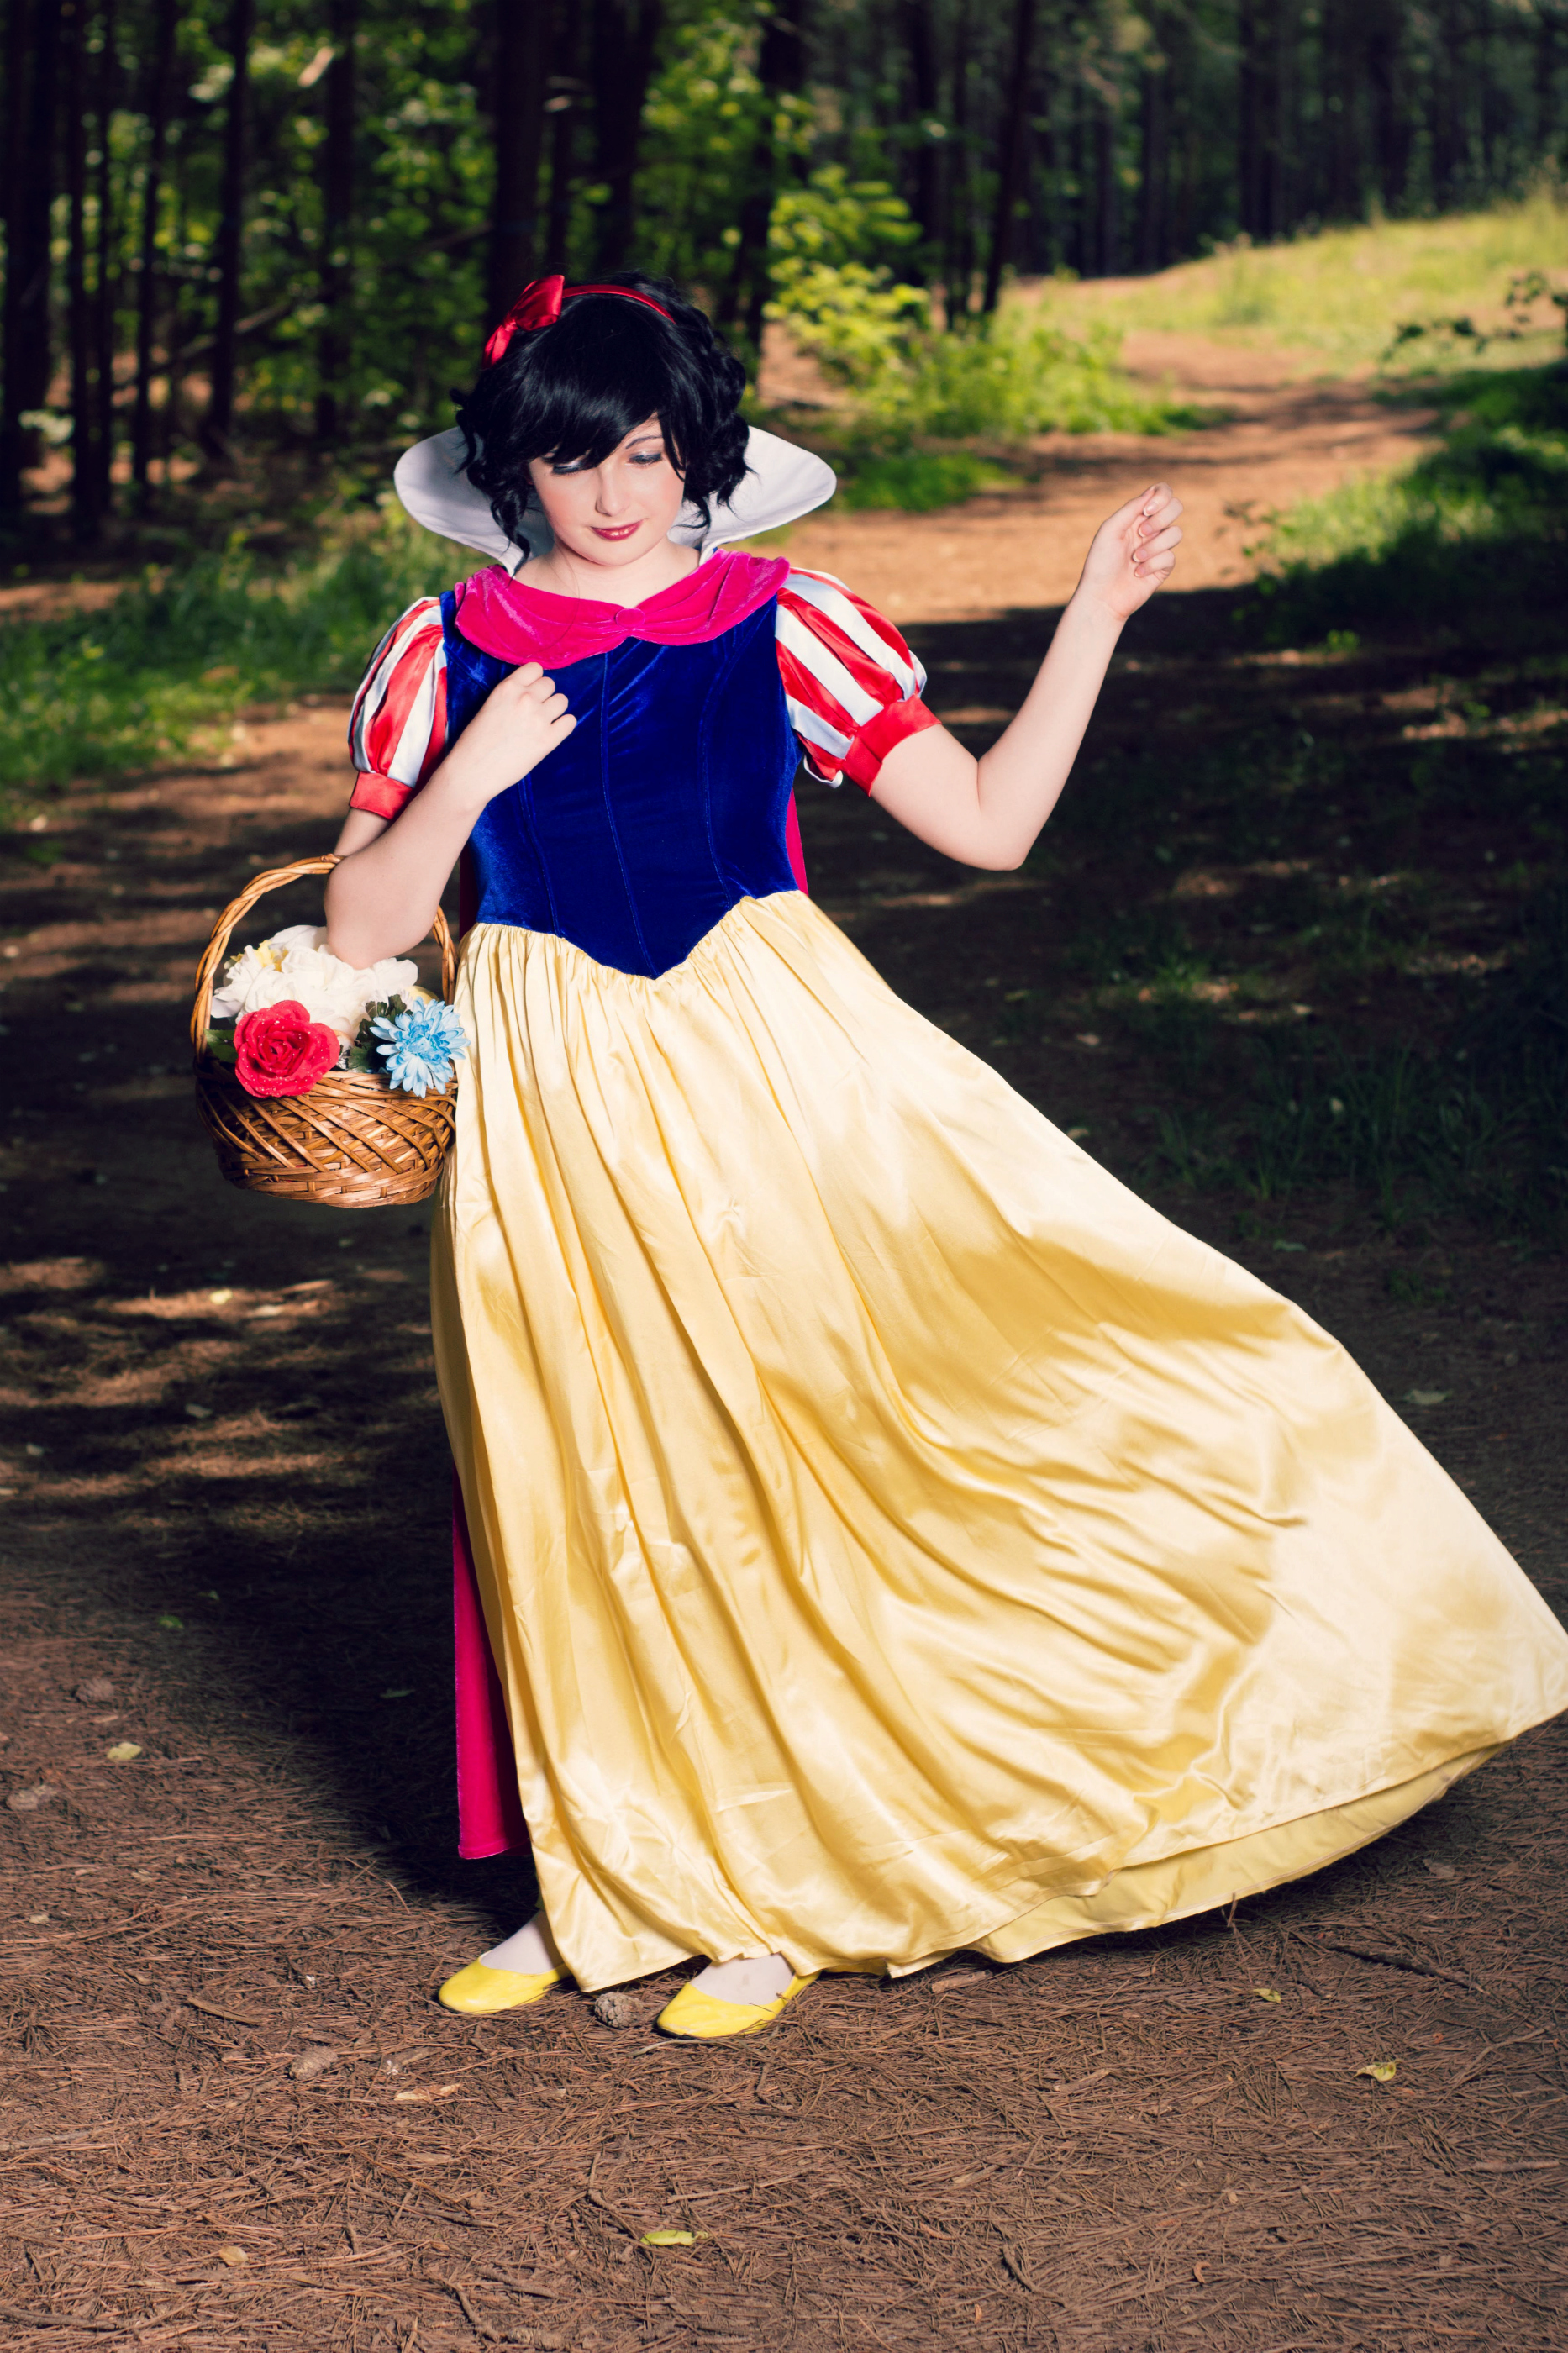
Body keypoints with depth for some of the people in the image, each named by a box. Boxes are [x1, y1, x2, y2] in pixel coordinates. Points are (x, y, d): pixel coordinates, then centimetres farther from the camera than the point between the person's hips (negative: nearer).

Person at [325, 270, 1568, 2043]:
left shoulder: (780, 627, 1)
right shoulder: (453, 658, 3)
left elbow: (990, 821, 1)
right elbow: (359, 925, 2)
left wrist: (1094, 615, -4)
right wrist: (472, 772, -12)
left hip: (771, 1071, -1)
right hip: (555, 1106, 1)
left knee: (777, 1462, -2)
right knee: (584, 1488, 5)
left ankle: (774, 1892, 11)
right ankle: (607, 1883, 20)